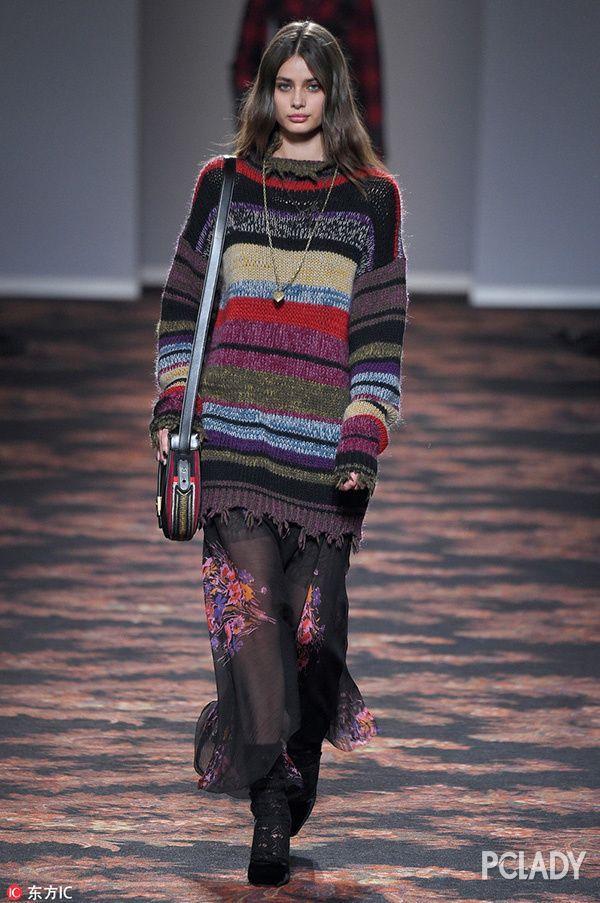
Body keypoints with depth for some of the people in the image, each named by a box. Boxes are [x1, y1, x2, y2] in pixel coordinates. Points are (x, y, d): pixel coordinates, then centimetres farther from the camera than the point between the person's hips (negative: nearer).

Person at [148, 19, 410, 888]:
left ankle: (284, 803, 13)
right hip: (233, 433, 1)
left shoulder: (373, 197, 8)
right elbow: (182, 302, 16)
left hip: (325, 445, 0)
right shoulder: (222, 185, 12)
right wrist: (171, 407, 6)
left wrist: (364, 441, -6)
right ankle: (272, 798, -13)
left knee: (312, 618, 0)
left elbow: (382, 327, 3)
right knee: (246, 597, -14)